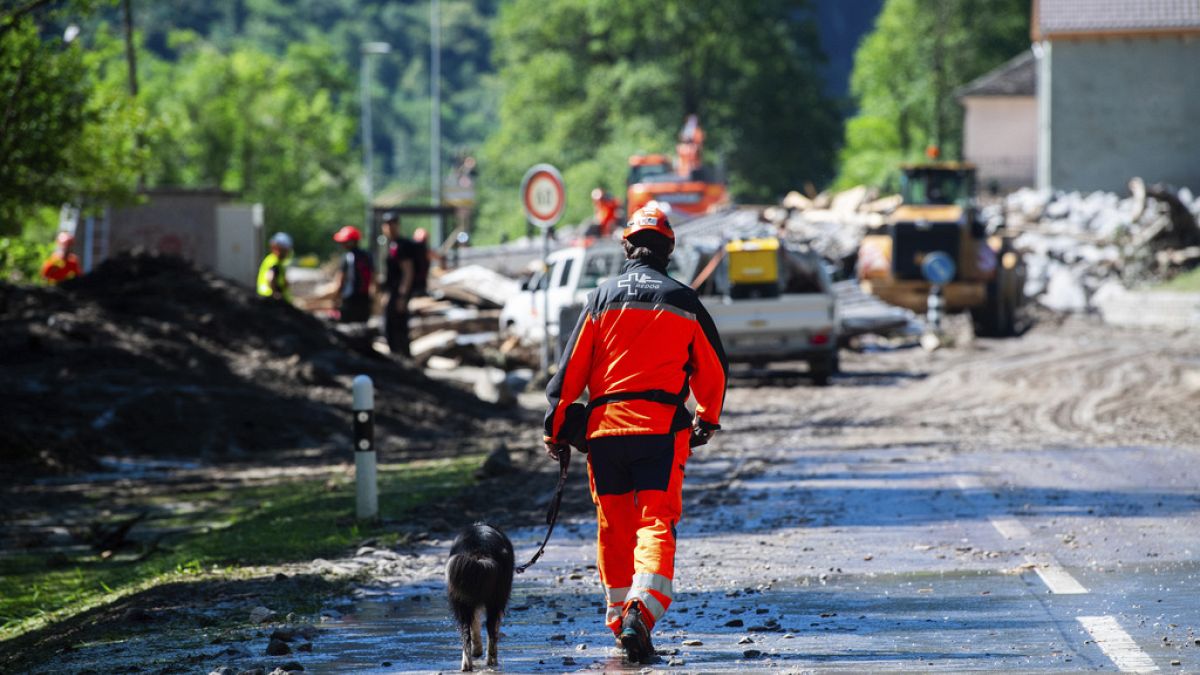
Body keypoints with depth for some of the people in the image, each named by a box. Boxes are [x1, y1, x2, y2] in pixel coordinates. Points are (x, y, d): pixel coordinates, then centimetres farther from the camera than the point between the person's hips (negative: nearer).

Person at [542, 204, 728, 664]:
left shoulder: (603, 298, 6)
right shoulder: (684, 302, 6)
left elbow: (572, 368, 5)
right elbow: (713, 369, 15)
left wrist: (556, 427, 11)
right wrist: (707, 421, 31)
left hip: (604, 426, 1)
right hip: (661, 427, -1)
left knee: (614, 526, 13)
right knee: (656, 523, -6)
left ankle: (619, 616, 17)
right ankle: (641, 609, -27)